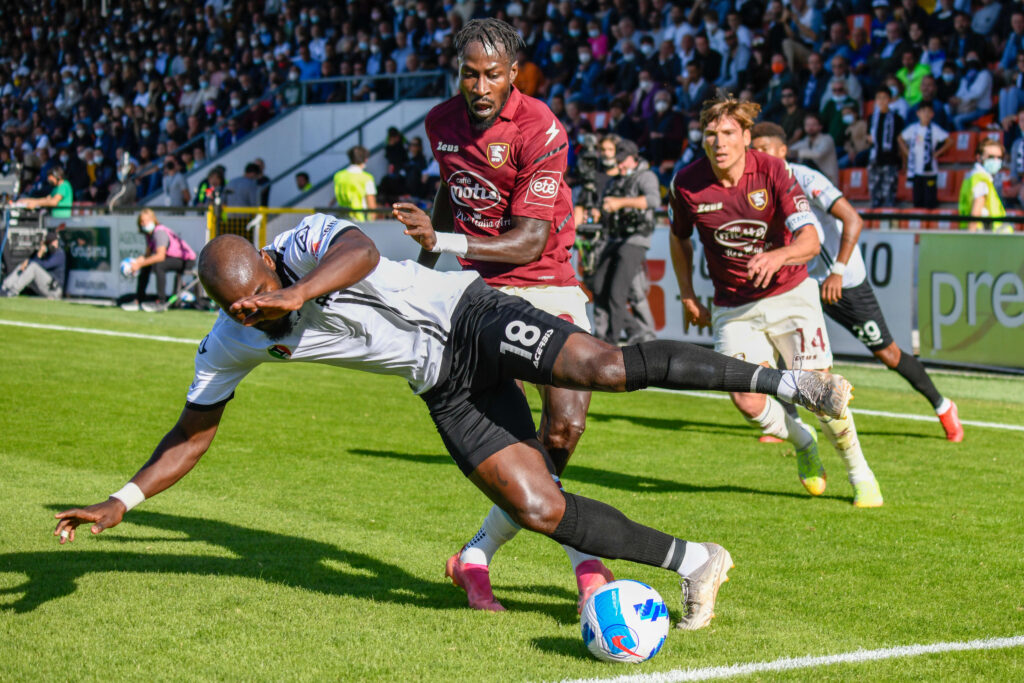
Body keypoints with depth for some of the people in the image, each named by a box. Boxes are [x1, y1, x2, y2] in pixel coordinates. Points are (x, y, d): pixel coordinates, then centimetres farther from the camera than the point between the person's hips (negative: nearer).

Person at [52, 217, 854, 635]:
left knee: (605, 366, -28)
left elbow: (362, 250, -42)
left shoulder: (309, 243, -18)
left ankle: (786, 380, -15)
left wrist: (301, 292, -59)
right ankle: (692, 562, 3)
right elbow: (193, 433, 9)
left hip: (469, 315, -5)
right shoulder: (233, 344, -2)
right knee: (540, 509, -11)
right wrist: (123, 501, 0)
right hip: (447, 391, 5)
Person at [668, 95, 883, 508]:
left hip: (790, 294, -2)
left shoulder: (773, 172, -16)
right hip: (733, 307, 2)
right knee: (747, 401, -13)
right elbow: (679, 237, 11)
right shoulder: (686, 185, -10)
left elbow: (810, 240, -24)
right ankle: (802, 441, 21)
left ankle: (859, 472, 13)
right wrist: (687, 296, 9)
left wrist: (777, 256, -43)